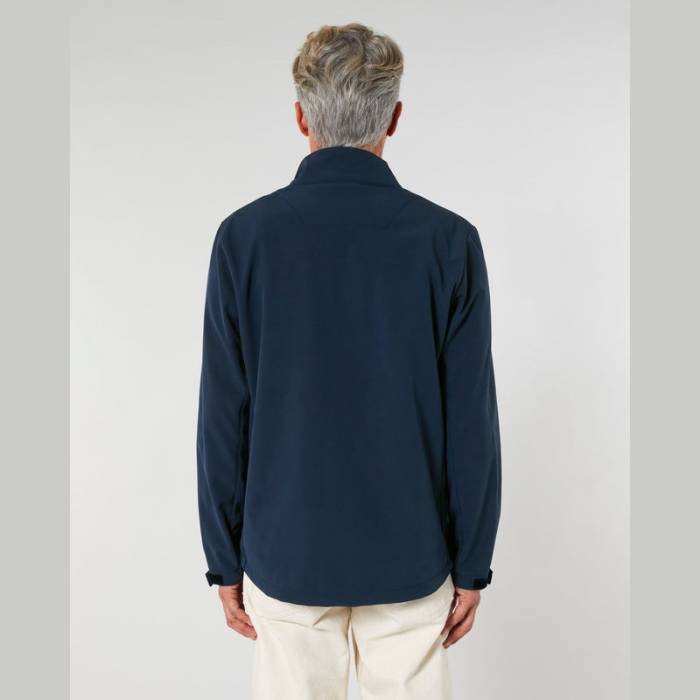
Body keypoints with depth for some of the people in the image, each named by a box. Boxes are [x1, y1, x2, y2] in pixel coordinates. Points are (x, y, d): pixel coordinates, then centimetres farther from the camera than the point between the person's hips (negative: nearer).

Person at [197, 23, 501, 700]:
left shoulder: (244, 236, -9)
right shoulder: (449, 240, -10)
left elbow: (222, 418, -6)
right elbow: (472, 424, -8)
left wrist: (225, 560, 5)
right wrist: (471, 565, 3)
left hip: (287, 552, 1)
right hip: (410, 556, 0)